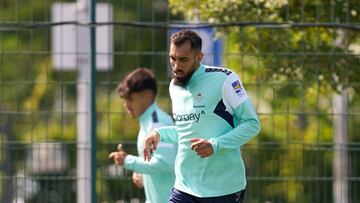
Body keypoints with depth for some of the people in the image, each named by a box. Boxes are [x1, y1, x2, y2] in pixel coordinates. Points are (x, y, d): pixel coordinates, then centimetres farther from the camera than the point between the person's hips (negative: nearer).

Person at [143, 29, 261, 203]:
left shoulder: (223, 79, -10)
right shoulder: (174, 87, 11)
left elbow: (252, 124, -10)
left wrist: (215, 145, -22)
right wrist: (160, 133, 5)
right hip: (184, 188, 5)